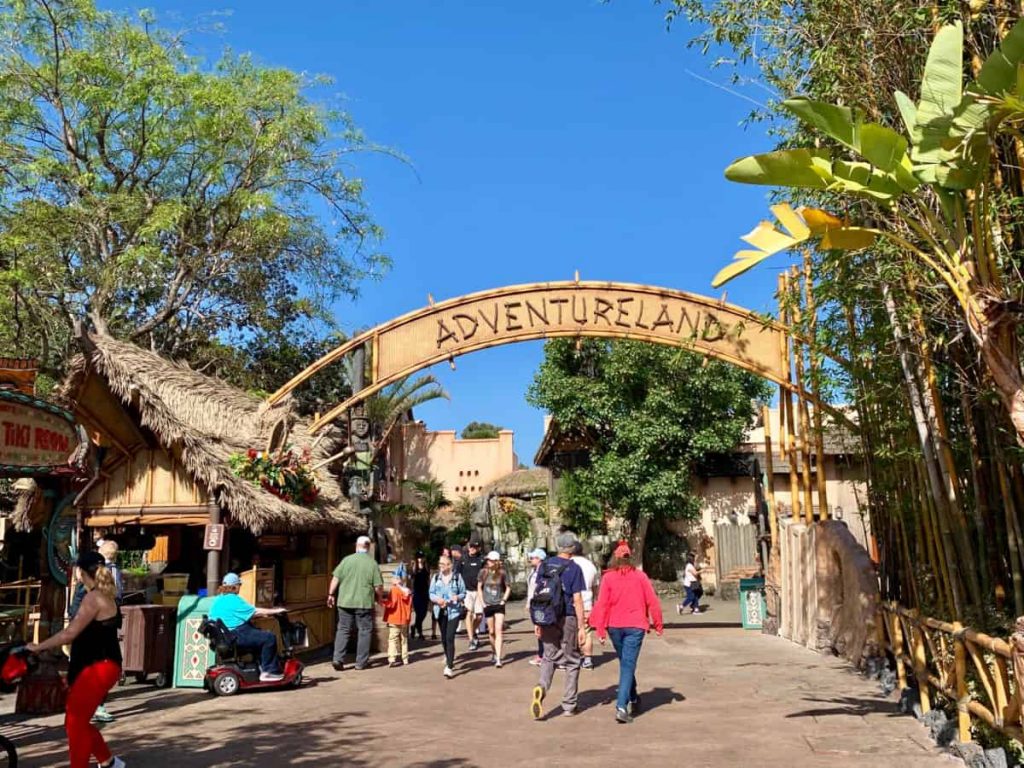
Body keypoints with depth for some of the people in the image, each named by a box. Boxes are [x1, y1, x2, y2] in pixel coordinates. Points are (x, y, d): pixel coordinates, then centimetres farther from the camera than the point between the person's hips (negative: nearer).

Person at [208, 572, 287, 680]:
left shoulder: (218, 599, 14)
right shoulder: (233, 599, -16)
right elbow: (255, 611, -17)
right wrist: (275, 611, -8)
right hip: (238, 636, -11)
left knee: (262, 634, 23)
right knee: (269, 638, -14)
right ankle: (267, 672, -9)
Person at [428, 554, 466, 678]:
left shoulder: (457, 577, -2)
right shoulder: (436, 577, 6)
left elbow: (463, 593, 4)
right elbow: (431, 594, 7)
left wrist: (458, 597, -17)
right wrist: (437, 599, -13)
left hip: (454, 611, -4)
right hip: (441, 611, 4)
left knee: (450, 638, -13)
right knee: (444, 638, 14)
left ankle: (449, 667, -13)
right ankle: (449, 659, 37)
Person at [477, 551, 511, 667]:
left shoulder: (502, 573, -5)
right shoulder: (483, 572, -1)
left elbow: (508, 587, 6)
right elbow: (479, 588, 8)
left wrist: (504, 600, -2)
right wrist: (482, 602, 1)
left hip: (499, 605, -2)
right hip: (487, 605, 2)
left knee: (499, 631, -11)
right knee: (491, 631, 11)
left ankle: (498, 658, -13)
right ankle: (494, 652, 34)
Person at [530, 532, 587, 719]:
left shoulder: (545, 565, 3)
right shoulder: (574, 568, -10)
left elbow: (537, 594, 5)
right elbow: (577, 600, -12)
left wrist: (538, 622, 12)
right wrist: (581, 627, -7)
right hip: (567, 619, -4)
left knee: (550, 657, 15)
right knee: (572, 661, 11)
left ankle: (541, 686, -13)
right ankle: (569, 705, 16)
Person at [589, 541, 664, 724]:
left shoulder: (608, 577, -2)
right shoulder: (640, 576, -2)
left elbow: (602, 604, -5)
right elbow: (652, 601, -2)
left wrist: (600, 629, -1)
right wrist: (658, 624, 8)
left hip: (614, 626, 2)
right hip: (635, 626, -2)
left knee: (625, 663, 21)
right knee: (628, 665, -3)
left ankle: (633, 699, 33)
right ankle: (621, 706, -14)